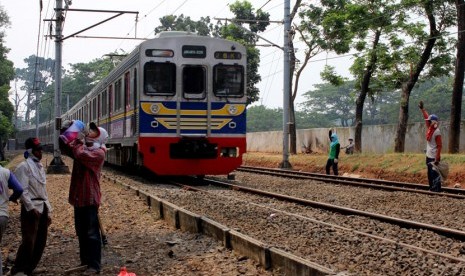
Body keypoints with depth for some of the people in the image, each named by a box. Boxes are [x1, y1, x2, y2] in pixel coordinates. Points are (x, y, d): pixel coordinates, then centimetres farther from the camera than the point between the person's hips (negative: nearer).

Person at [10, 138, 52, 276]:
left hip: (43, 207, 9)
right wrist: (31, 208, -21)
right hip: (31, 208, -9)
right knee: (29, 241, -13)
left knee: (41, 242, 9)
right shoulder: (24, 166, -8)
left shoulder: (40, 166, 18)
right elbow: (23, 190, -16)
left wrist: (48, 211, 18)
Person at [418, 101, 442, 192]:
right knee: (430, 175, 15)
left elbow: (439, 146, -19)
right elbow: (426, 118, 20)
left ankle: (437, 191, -5)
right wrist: (422, 109, 21)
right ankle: (431, 190, 24)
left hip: (434, 158, -9)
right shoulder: (429, 128, 5)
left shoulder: (437, 132, -18)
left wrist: (437, 159, -21)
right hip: (428, 156, 10)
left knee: (435, 175, -8)